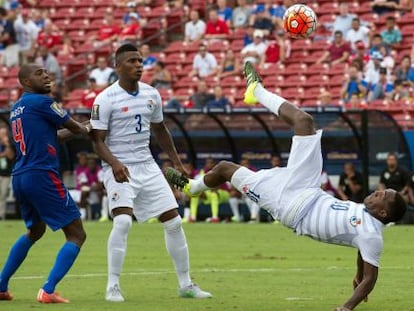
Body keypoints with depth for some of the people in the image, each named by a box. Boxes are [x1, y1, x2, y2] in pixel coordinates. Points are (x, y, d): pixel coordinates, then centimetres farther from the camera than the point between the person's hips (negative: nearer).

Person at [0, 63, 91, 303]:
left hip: (20, 178, 9)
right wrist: (86, 129, 25)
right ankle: (48, 291, -15)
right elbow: (74, 127, 3)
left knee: (35, 231, 31)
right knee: (77, 235, -4)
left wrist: (73, 132, 30)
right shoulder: (42, 102, -8)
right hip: (42, 176, -9)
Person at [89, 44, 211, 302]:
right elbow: (98, 140, -12)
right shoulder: (106, 99, -11)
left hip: (147, 166, 6)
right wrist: (114, 163, -29)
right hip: (119, 169, -6)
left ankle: (186, 284, 16)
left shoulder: (151, 94, 7)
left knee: (174, 221, 4)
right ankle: (113, 286, -14)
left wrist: (178, 163, 20)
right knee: (123, 221, -25)